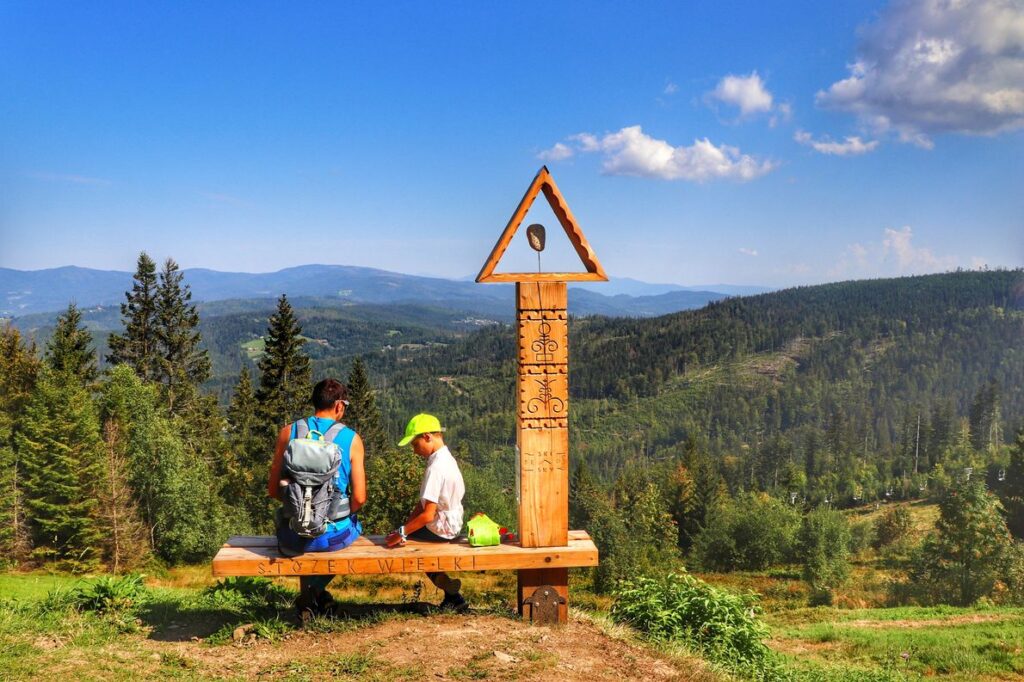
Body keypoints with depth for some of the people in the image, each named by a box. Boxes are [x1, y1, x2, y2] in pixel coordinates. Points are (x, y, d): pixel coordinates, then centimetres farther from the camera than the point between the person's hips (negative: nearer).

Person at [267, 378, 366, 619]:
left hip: (294, 539, 1)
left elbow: (273, 490, 1)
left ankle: (307, 596, 35)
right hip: (335, 536, -1)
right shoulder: (351, 439, -5)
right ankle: (316, 589, 19)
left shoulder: (288, 432, -1)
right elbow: (359, 498, -8)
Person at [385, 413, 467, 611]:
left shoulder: (436, 468, -24)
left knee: (396, 539, -1)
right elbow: (423, 502, 8)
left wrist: (402, 533, -18)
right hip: (451, 524, 9)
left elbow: (428, 515, -26)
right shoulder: (445, 459, 7)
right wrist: (406, 526, 2)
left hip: (441, 529, -9)